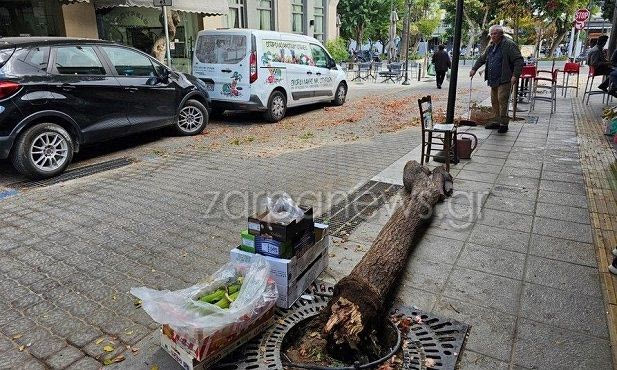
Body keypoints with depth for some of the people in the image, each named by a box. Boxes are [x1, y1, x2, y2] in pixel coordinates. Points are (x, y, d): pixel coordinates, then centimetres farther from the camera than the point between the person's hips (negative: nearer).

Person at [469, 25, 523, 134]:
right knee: (494, 101, 10)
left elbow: (518, 60, -12)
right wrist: (474, 69, 21)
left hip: (504, 80, -8)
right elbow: (482, 58, 31)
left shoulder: (509, 45, -7)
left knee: (502, 100, -12)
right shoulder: (491, 46, 17)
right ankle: (497, 121, 19)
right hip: (493, 80, 8)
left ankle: (504, 124, -6)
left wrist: (515, 75, -21)